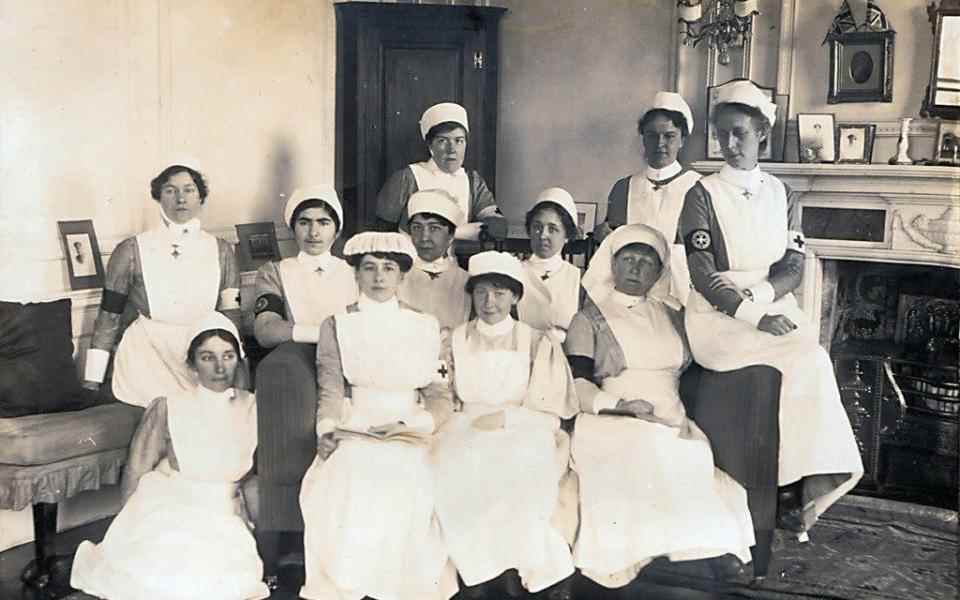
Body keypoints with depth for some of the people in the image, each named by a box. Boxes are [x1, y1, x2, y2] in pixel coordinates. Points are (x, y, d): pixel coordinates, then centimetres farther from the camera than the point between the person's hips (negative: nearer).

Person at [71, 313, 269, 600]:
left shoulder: (253, 409, 5)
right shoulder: (167, 408, 0)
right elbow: (134, 475, 1)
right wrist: (139, 530, -7)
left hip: (223, 519, 1)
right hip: (164, 511, -1)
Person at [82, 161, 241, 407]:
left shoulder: (221, 251, 9)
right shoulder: (131, 251, 1)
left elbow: (231, 316, 10)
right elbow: (108, 318, 4)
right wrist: (92, 380, 2)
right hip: (146, 362, -3)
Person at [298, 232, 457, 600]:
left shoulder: (425, 327, 14)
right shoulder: (337, 325, 12)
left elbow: (440, 396, 9)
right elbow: (330, 389, 1)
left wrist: (413, 424, -10)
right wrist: (326, 430, -18)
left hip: (412, 436, 1)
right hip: (354, 435, -1)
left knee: (408, 490, -22)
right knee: (344, 488, -24)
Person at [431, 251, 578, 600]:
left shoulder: (537, 343, 9)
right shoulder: (458, 340, 15)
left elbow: (548, 411, 3)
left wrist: (505, 417, -11)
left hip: (523, 431, -2)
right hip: (468, 431, 2)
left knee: (517, 468, -34)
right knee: (456, 467, -30)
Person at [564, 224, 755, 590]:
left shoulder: (670, 315, 22)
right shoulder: (589, 319, 10)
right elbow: (574, 385, -1)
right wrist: (620, 404, -18)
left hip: (672, 426, 4)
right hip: (611, 425, -3)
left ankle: (716, 546, -27)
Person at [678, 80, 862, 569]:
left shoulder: (781, 194, 13)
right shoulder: (703, 195, 0)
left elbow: (793, 268, 4)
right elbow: (703, 276, -9)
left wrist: (754, 292, -15)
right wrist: (752, 317, -20)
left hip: (773, 308, 4)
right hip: (719, 319, -4)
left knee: (809, 361, -25)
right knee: (807, 360, -25)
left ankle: (800, 487, -17)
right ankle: (805, 486, -17)